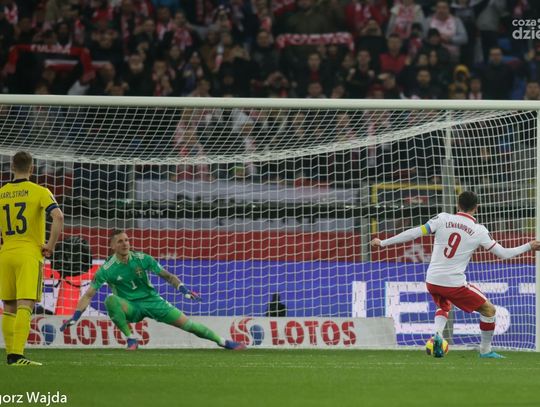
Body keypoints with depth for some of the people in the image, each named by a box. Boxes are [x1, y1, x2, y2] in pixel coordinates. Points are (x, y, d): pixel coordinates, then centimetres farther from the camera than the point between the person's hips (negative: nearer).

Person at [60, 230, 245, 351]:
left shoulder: (142, 259, -7)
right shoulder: (107, 269, -12)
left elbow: (167, 276, -1)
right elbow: (89, 295, -11)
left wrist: (183, 289, -17)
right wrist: (74, 317, -19)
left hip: (152, 300, 1)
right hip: (130, 307, -1)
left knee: (187, 323, -8)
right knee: (111, 300, -34)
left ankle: (223, 342, 7)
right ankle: (131, 340, -24)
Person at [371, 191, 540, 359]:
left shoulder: (443, 219, -2)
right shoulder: (479, 231, -5)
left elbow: (415, 232, -7)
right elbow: (503, 253, 0)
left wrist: (383, 243, -1)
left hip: (432, 281, 4)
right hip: (455, 284, -3)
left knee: (443, 306, 34)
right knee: (489, 309, 16)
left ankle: (437, 335, 6)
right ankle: (485, 350, 22)